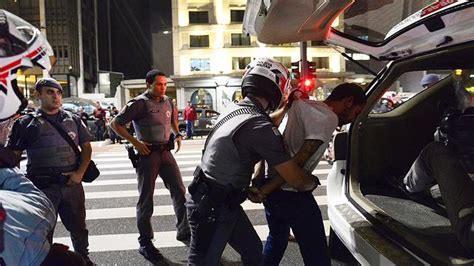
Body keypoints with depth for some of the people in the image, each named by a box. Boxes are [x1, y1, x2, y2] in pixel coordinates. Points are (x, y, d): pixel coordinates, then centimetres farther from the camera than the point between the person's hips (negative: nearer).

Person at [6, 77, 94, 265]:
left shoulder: (73, 120, 7)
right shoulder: (27, 124, -1)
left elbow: (86, 147, 8)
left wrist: (80, 173, -5)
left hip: (72, 184, 3)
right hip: (42, 187, -2)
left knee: (78, 227, 16)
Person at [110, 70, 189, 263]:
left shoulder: (168, 102, 8)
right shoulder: (139, 103, -10)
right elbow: (116, 124, -8)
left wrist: (178, 134, 13)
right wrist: (135, 142, -14)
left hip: (166, 152, 6)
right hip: (147, 154, -5)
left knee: (180, 192, 6)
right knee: (146, 199, 5)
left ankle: (184, 232, 24)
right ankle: (145, 243, 18)